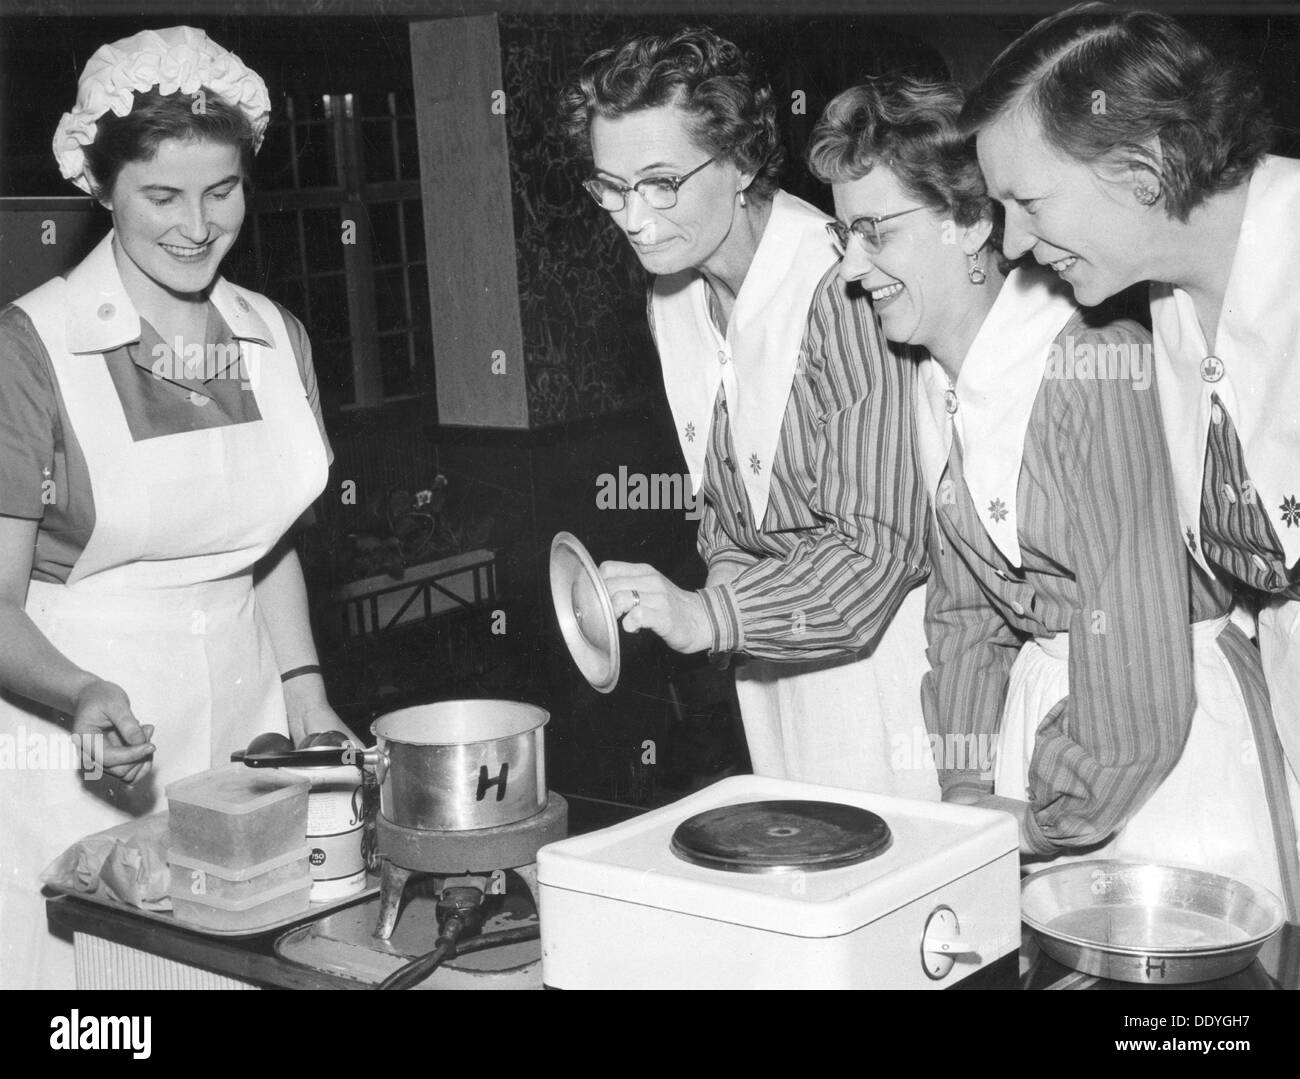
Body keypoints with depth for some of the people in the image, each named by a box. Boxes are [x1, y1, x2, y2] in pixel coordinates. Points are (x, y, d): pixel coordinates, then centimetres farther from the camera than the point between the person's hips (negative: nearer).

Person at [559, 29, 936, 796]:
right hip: (774, 657, 7)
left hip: (882, 644, -7)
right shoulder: (672, 300, 4)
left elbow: (881, 545, -25)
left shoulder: (844, 289, -23)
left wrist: (709, 617, -33)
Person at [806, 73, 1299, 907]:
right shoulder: (936, 387, 4)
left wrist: (1044, 819, -13)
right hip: (1041, 707, 7)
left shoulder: (1097, 365, -23)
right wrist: (969, 796, 1)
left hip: (1168, 739, -7)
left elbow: (1142, 649, -24)